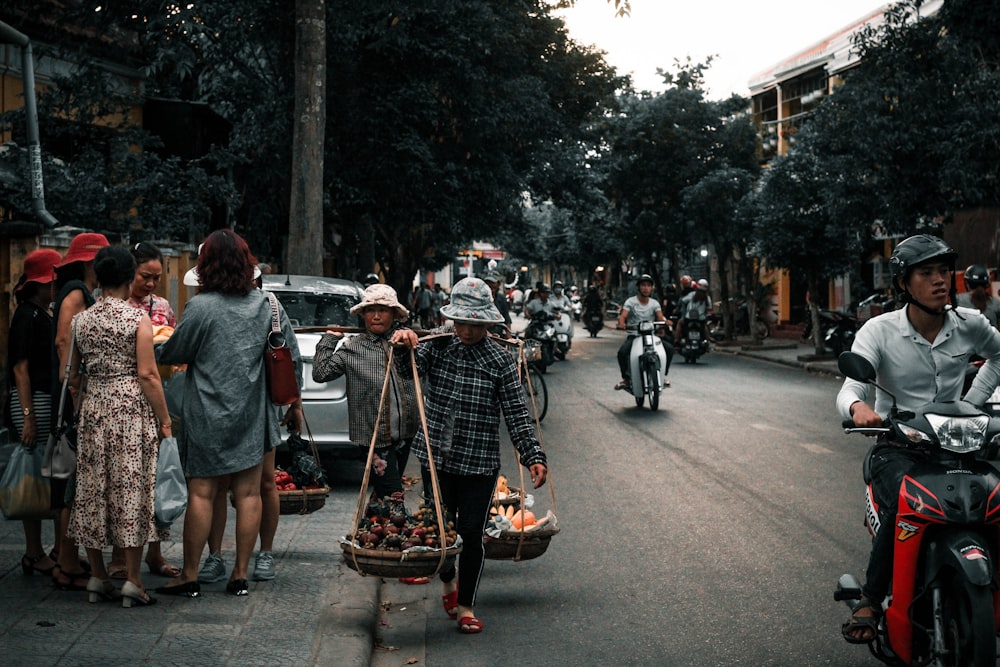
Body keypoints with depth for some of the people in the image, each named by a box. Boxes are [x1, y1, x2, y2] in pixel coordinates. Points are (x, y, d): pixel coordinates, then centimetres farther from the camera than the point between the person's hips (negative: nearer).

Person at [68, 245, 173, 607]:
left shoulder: (81, 321, 6)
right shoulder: (138, 319, -8)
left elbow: (72, 376, 9)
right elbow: (147, 376, -11)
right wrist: (164, 420, -5)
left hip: (94, 410, 4)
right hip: (132, 409, -4)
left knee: (92, 489, 10)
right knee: (131, 488, 0)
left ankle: (98, 577, 17)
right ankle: (132, 580, 0)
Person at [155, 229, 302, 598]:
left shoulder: (201, 306, -11)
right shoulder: (267, 304, 2)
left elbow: (171, 353, -2)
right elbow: (292, 359, 6)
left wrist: (156, 349, 20)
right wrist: (295, 403, 17)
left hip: (208, 415, -4)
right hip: (251, 415, 4)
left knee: (201, 494, 2)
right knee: (248, 493, 7)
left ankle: (189, 576, 8)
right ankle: (241, 574, 12)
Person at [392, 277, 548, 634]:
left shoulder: (500, 359, -5)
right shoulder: (438, 347, 1)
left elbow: (516, 414, -4)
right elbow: (410, 366, -15)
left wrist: (533, 456, -9)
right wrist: (404, 344, -36)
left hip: (479, 463, -2)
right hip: (437, 457, 2)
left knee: (471, 534, 0)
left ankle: (466, 605, 15)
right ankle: (448, 580, 43)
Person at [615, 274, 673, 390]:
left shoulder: (654, 303, 10)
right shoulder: (630, 301, 1)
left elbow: (660, 317, -7)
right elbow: (623, 316, -13)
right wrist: (621, 324, -38)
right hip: (634, 335, -2)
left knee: (669, 348, -20)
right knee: (622, 352, -31)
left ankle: (662, 375, 0)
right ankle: (625, 378, -10)